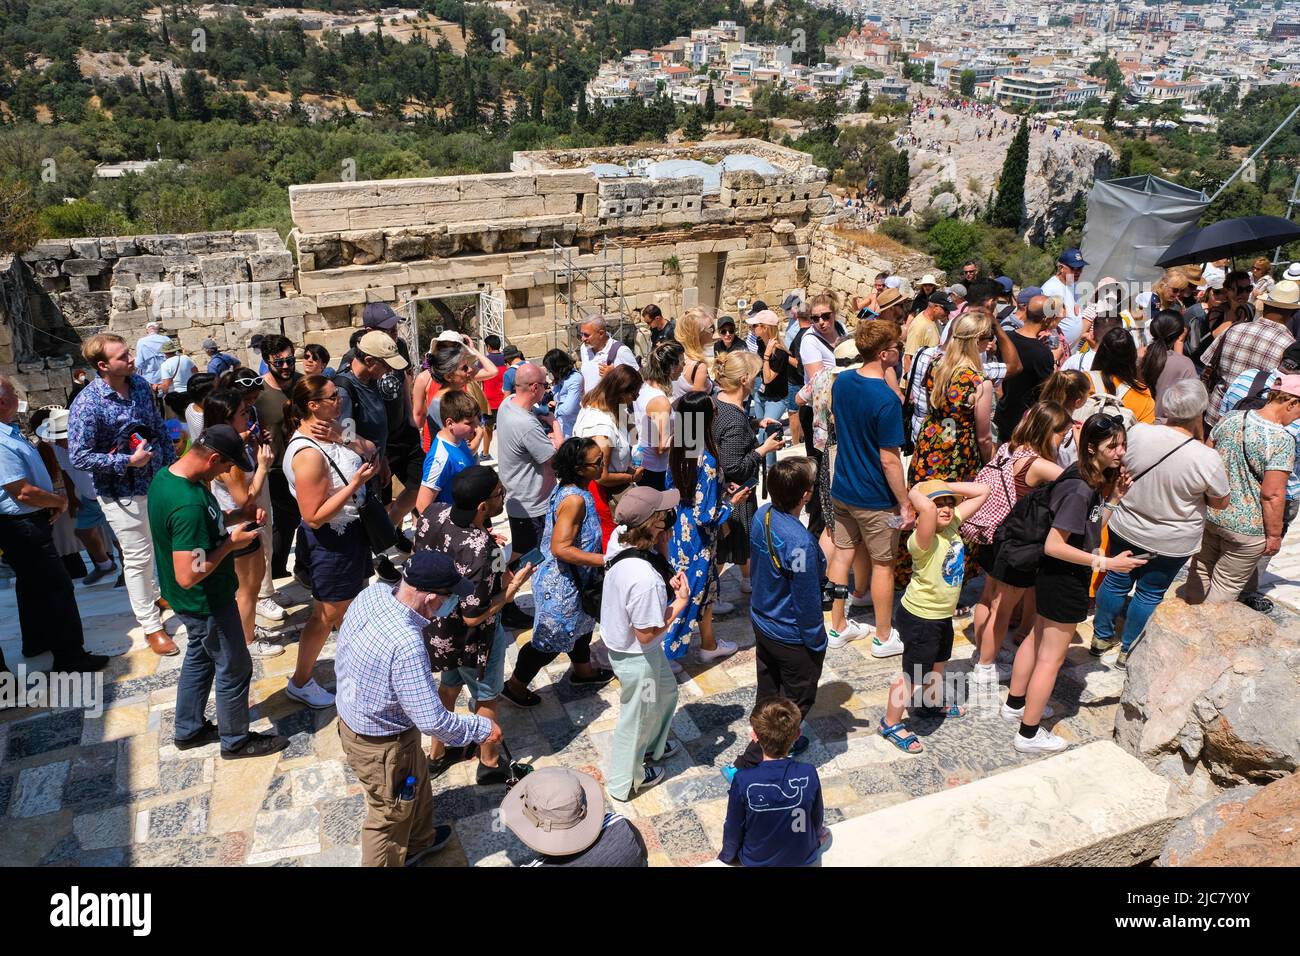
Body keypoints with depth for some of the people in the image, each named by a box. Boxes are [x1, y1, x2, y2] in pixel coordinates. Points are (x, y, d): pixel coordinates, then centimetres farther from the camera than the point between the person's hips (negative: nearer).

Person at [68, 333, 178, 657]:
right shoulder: (87, 403, -21)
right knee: (138, 557, 5)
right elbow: (79, 456, -21)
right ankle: (151, 625, 18)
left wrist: (171, 465, 9)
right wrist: (128, 461, -22)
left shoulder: (140, 384, -2)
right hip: (122, 491, -6)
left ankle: (161, 591, 48)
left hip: (158, 479, 6)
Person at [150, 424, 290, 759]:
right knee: (234, 670, 10)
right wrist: (232, 542, -25)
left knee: (199, 657, 27)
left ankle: (188, 730, 44)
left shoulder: (165, 475, -4)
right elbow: (188, 576, -35)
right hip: (207, 603, -10)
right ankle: (236, 740, 29)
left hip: (192, 602, 10)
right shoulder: (188, 504, -36)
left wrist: (239, 517, -2)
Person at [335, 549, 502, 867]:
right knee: (390, 816, 19)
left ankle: (418, 842, 58)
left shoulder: (373, 592, -18)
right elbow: (433, 721, -31)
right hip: (381, 744, -9)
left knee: (417, 780, 33)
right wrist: (481, 728, -16)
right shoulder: (407, 646, -40)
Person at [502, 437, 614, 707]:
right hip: (561, 584, -10)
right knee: (551, 639, 9)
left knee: (581, 624, 29)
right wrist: (603, 560, -30)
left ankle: (583, 670, 52)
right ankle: (515, 685, 27)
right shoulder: (575, 499, -30)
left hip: (574, 579, 10)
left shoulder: (567, 488, -2)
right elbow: (561, 548, -33)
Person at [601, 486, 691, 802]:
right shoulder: (645, 579, -40)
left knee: (666, 691, 33)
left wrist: (663, 547, -12)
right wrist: (680, 604, -20)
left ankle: (652, 747, 59)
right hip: (635, 657, -8)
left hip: (618, 640, 8)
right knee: (637, 717, 20)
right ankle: (624, 782, 46)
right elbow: (647, 634, -28)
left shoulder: (621, 539, -15)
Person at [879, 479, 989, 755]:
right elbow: (926, 508, -54)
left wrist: (942, 485, -12)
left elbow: (982, 491, -4)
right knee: (913, 677, 6)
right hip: (919, 619, -9)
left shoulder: (952, 524, -8)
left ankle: (931, 703, 57)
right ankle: (890, 723, 26)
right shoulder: (922, 540, -32)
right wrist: (915, 492, -32)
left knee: (938, 662, 31)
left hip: (942, 614, 9)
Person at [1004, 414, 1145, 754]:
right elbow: (1053, 545, -28)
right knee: (1052, 656, 4)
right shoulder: (1078, 489, -28)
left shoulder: (1092, 480, 1)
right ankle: (1029, 733, 17)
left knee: (1037, 638, 23)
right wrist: (1106, 563, -27)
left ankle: (1015, 704, 42)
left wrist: (1114, 497, -2)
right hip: (1065, 581, -10)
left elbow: (1092, 527, 8)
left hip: (1053, 576, 10)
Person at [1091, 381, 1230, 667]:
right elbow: (1220, 502, -8)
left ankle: (1101, 637, 39)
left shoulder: (1138, 433, -18)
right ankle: (1128, 650, 32)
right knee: (1149, 594, 16)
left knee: (1116, 582, 20)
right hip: (1172, 543, -2)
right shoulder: (1207, 458, -25)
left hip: (1127, 528, 2)